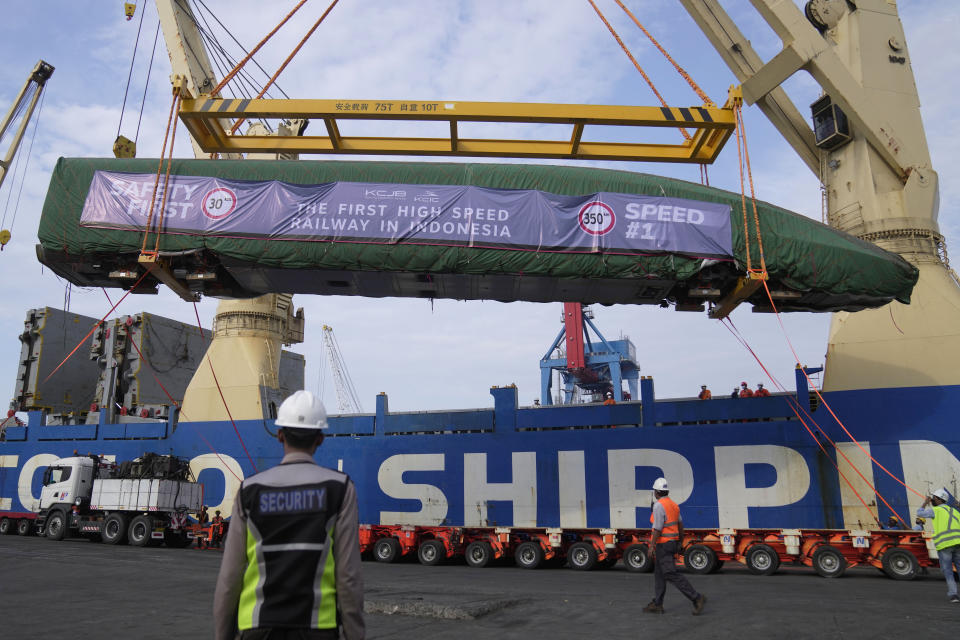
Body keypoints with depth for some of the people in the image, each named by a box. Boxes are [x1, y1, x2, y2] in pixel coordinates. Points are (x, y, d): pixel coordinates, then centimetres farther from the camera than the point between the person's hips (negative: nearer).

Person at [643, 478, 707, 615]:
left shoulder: (659, 506, -19)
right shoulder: (673, 505, 9)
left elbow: (658, 529, -22)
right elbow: (680, 524, 15)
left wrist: (652, 546, -17)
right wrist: (680, 541, 24)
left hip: (663, 544, -10)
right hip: (672, 542, 10)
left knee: (672, 575, -7)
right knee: (659, 574, 13)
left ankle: (697, 598, -9)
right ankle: (657, 604, 15)